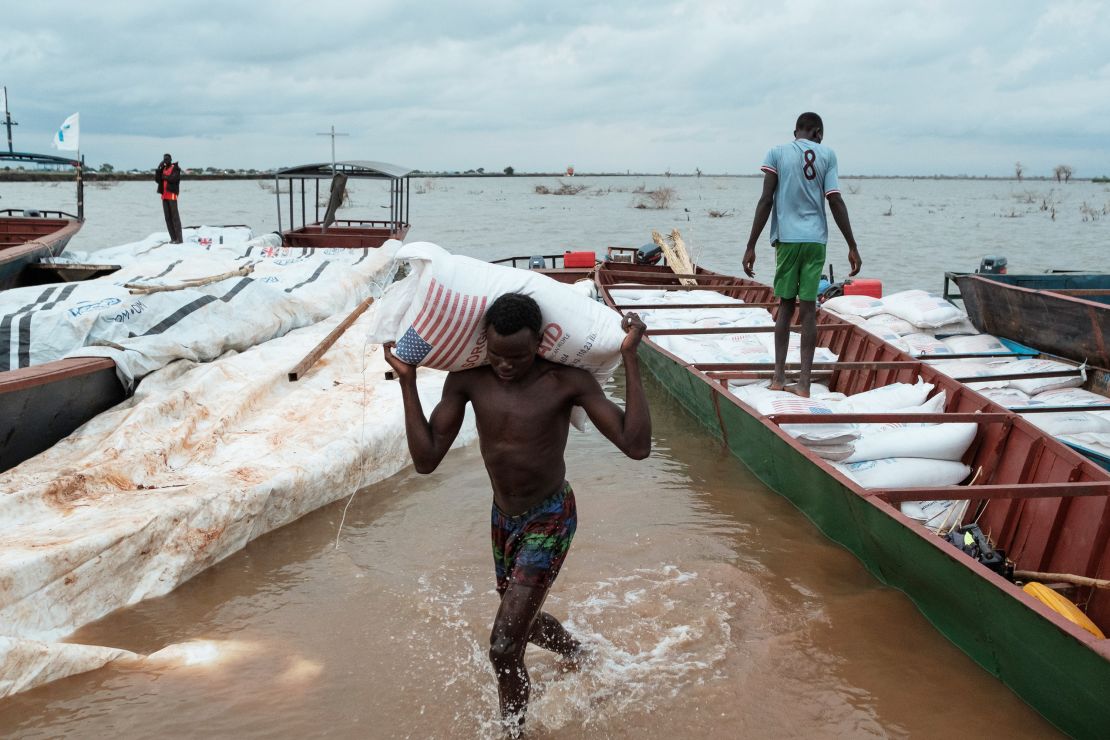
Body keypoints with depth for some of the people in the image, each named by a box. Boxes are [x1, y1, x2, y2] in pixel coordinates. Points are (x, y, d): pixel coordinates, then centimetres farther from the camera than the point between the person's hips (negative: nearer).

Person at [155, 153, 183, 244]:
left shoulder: (175, 168, -2)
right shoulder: (163, 169, 18)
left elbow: (174, 178, -18)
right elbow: (157, 180, 7)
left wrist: (165, 177, -4)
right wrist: (158, 170, -5)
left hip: (172, 194, -7)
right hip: (164, 195, 7)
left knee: (174, 216, -9)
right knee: (168, 217, 5)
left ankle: (179, 238, -10)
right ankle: (173, 238, 8)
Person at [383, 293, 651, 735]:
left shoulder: (567, 381, -22)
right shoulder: (467, 380, -11)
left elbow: (636, 446, -27)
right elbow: (426, 459, -12)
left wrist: (630, 357, -30)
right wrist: (407, 382, -17)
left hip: (550, 520, -5)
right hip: (503, 517, 6)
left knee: (504, 649, -13)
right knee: (524, 620, 28)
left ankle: (513, 730, 14)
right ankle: (578, 654, 61)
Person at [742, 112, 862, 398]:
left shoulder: (776, 153, 4)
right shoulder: (826, 155, 5)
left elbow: (766, 201, -3)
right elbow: (835, 202, -1)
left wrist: (751, 246, -1)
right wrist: (852, 247, 3)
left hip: (786, 238, 0)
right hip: (815, 239, 0)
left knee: (786, 305, 11)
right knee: (809, 307, 1)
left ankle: (779, 378, 7)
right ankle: (803, 383, -1)